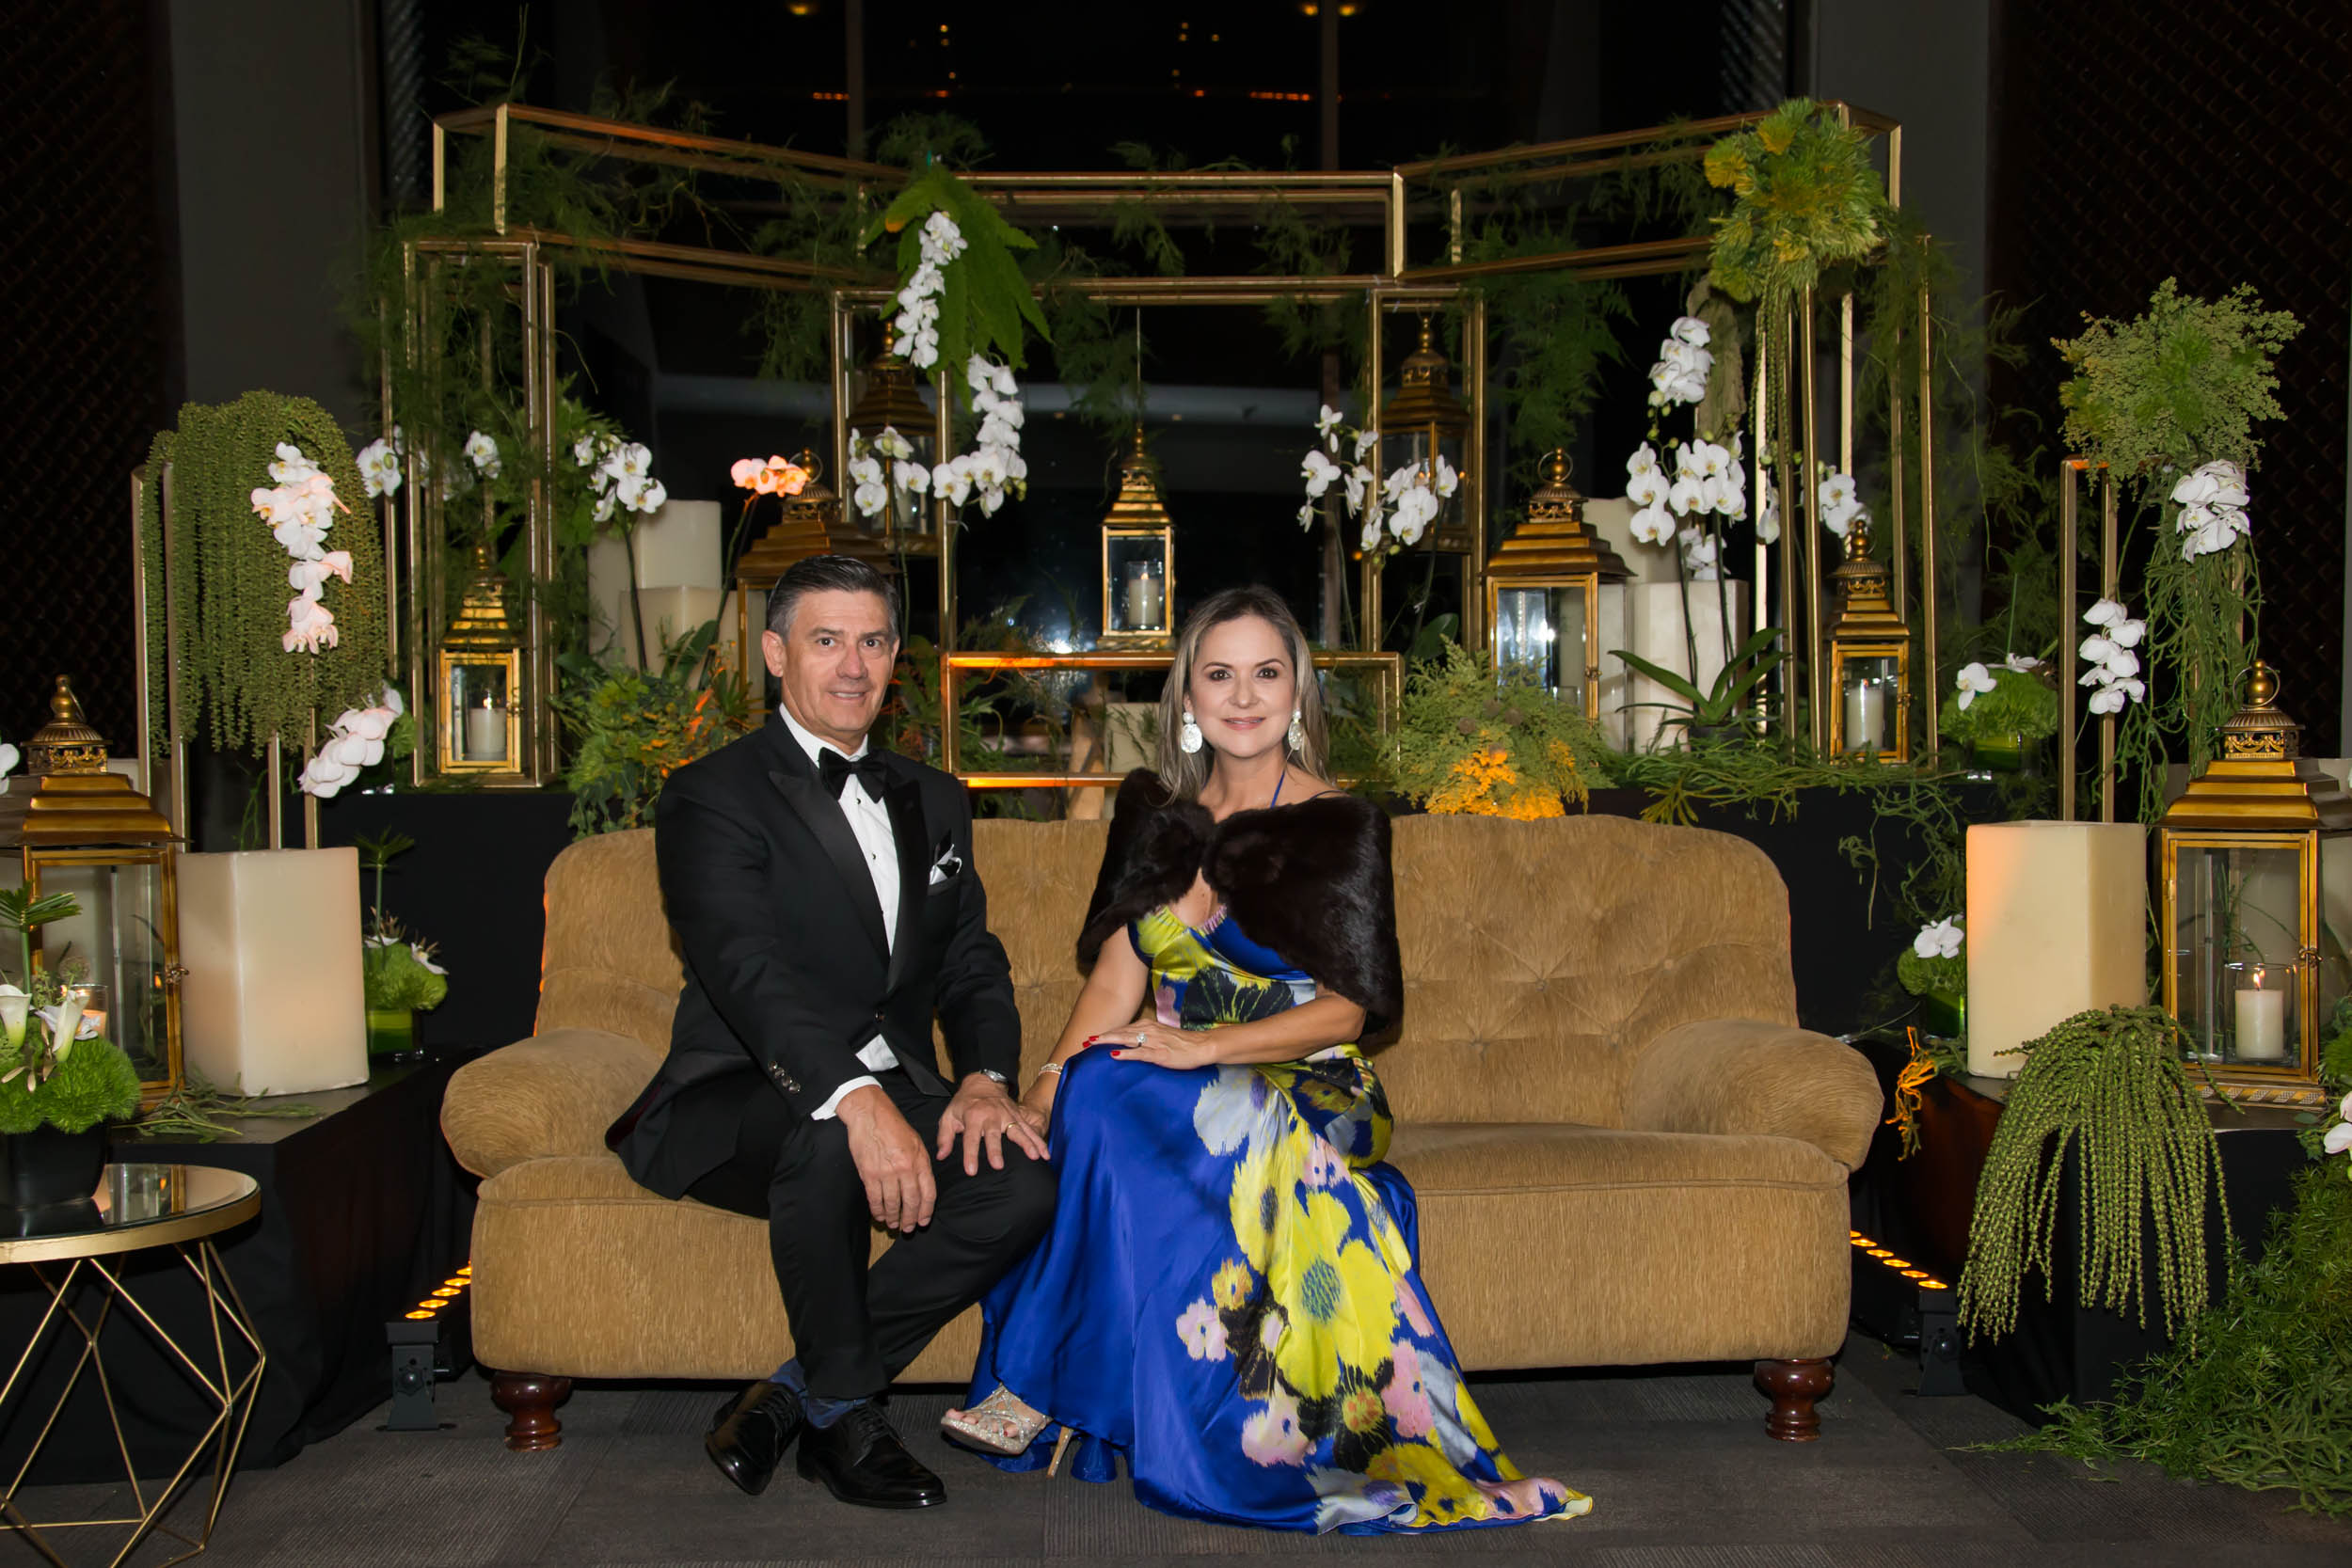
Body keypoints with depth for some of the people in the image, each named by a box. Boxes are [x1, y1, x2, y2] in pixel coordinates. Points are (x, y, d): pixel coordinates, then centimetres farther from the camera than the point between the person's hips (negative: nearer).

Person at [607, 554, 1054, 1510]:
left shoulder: (934, 802, 18)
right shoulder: (713, 796, -3)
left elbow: (972, 963, 12)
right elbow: (749, 970, -19)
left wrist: (985, 1079, -11)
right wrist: (859, 1099, -35)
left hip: (900, 1094, 5)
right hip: (739, 1104, -5)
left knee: (1024, 1180, -23)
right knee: (827, 1132, -38)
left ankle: (793, 1394, -10)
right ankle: (842, 1406, -13)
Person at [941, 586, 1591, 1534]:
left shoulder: (1340, 827, 0)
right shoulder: (1156, 813, 13)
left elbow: (1351, 1007, -6)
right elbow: (1119, 966, 5)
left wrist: (1207, 1046, -20)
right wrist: (1054, 1078, -13)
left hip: (1304, 1091, -4)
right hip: (1174, 1089, 4)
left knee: (1112, 1104, -34)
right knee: (1084, 1094, -32)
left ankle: (1042, 1388, -23)